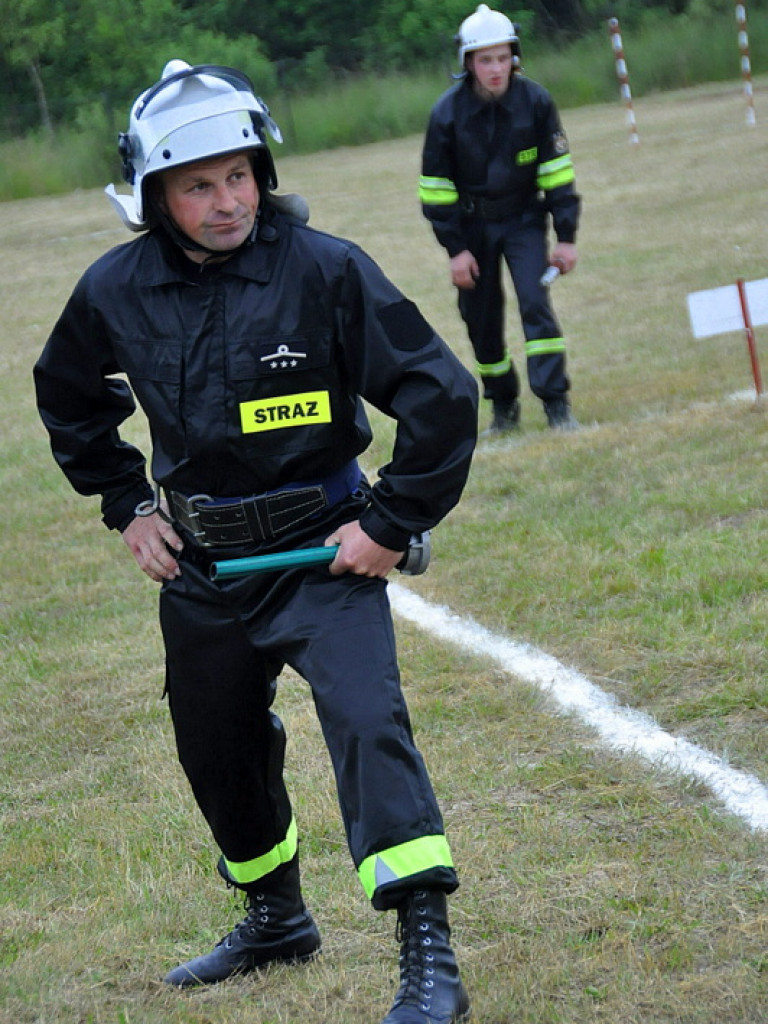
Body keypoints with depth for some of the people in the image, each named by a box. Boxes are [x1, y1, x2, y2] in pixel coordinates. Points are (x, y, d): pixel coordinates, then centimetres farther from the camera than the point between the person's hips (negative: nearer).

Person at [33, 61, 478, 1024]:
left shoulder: (323, 269, -17)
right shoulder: (116, 291, -5)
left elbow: (439, 393, -14)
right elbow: (68, 397, 17)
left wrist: (393, 522, -14)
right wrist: (125, 504, 11)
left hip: (323, 548, -5)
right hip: (200, 565, 5)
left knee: (365, 718, -23)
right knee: (218, 750, 19)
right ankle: (275, 919, 44)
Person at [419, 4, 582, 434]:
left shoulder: (535, 101, -14)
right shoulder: (447, 113, -15)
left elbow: (558, 172, -6)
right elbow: (437, 188, -7)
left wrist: (566, 236, -8)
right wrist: (455, 249, -8)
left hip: (524, 219, -1)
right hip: (473, 225, 1)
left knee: (535, 302, -16)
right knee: (481, 318, 5)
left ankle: (556, 402, -13)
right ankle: (504, 405, 22)